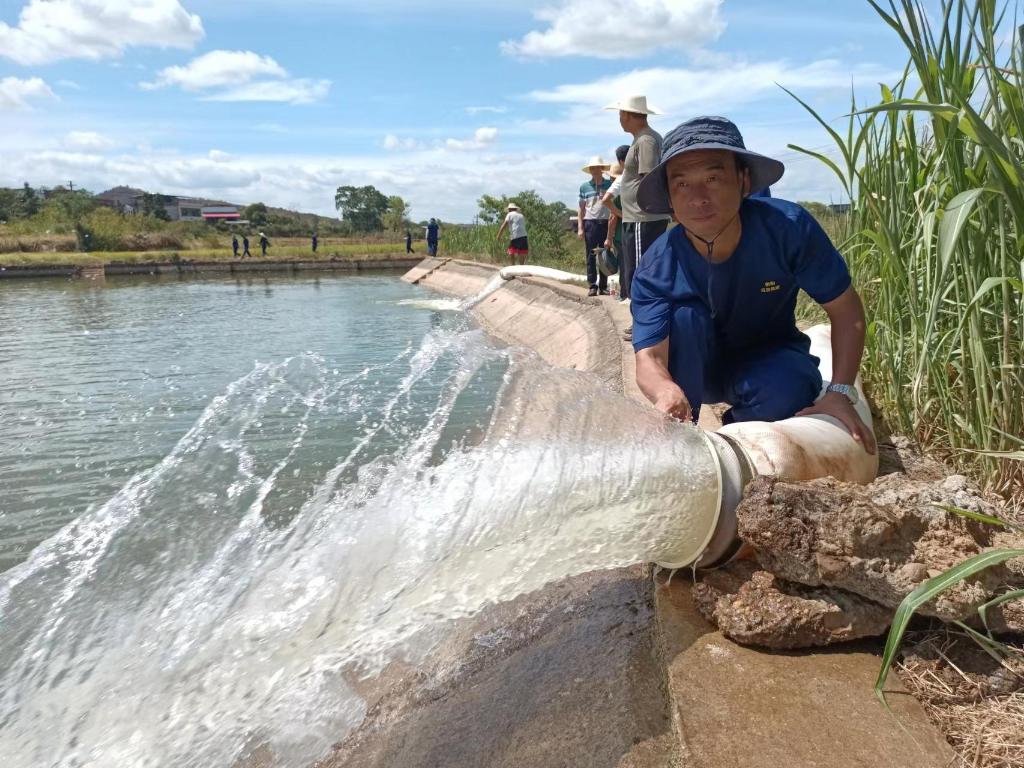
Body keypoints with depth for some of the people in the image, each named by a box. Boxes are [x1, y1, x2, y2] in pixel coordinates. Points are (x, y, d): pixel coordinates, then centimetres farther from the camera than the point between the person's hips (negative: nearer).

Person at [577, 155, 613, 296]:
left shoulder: (609, 184, 5)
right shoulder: (584, 187, 6)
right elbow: (582, 209, 8)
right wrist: (580, 228, 1)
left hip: (605, 223, 1)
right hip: (590, 223, 0)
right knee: (591, 256, -1)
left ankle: (603, 286, 8)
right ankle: (593, 286, 3)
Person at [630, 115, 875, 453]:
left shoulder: (788, 226, -25)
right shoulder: (656, 269, -25)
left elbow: (846, 309, -15)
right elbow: (648, 357, -34)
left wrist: (840, 393, -25)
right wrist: (666, 392, -58)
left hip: (770, 359, 0)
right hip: (697, 368, 0)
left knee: (783, 392, -35)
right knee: (684, 315, -31)